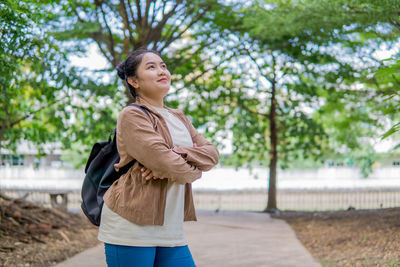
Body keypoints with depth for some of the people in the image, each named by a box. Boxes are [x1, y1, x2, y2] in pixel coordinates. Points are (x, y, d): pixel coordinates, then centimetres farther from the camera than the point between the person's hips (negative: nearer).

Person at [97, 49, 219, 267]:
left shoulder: (178, 117, 17)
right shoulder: (131, 116, -7)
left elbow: (212, 153, 5)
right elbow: (163, 162, -19)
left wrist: (178, 154, -14)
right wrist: (194, 169, 0)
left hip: (170, 230, 7)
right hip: (131, 228, -7)